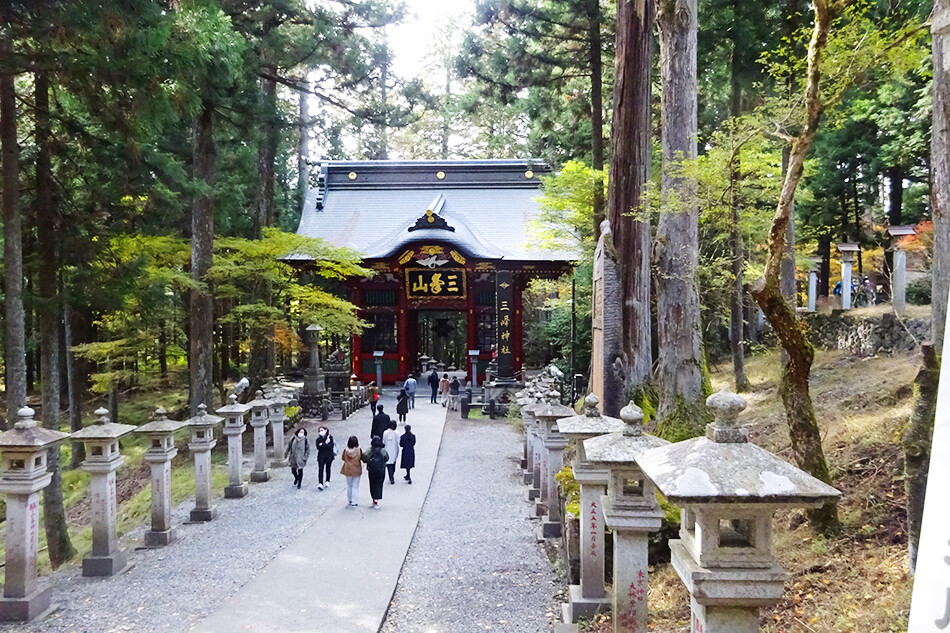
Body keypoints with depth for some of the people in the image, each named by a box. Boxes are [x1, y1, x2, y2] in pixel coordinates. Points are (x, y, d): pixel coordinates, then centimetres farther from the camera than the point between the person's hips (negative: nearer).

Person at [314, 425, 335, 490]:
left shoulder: (330, 437, -3)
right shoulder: (318, 439, 3)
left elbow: (331, 446, -15)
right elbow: (318, 447, -11)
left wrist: (322, 445, -17)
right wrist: (326, 444, -19)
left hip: (329, 456, -1)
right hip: (321, 456, 1)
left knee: (327, 469, 10)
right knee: (320, 469, -10)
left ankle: (327, 481, 30)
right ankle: (320, 484, -15)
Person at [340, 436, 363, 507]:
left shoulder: (346, 450, -13)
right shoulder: (359, 450, -16)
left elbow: (343, 459, 1)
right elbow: (362, 458, -5)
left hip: (348, 470, 2)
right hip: (357, 470, -2)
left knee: (349, 486, 19)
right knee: (355, 487, 7)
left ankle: (350, 500, 31)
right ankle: (353, 502, 5)